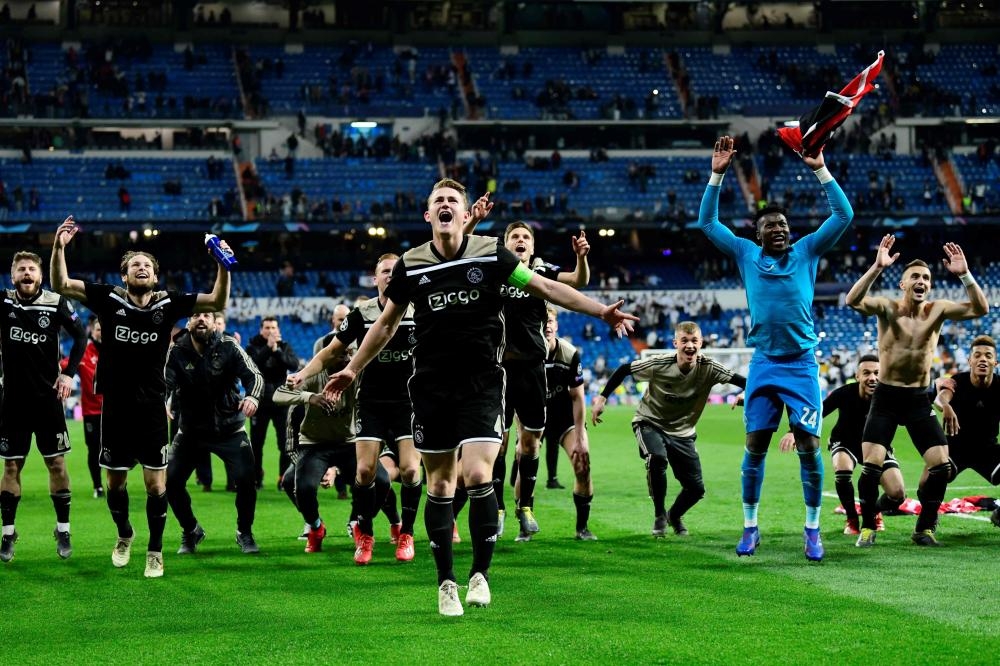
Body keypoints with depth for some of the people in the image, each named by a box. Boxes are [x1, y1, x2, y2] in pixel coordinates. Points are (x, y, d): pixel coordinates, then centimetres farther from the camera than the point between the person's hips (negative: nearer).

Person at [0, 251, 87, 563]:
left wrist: (69, 373, -3)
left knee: (56, 463, 3)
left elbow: (80, 336, 5)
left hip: (48, 397, -1)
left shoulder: (56, 303, -5)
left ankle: (63, 531, 14)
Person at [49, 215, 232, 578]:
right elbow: (61, 285, -5)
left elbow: (217, 302, -3)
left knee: (156, 482, -3)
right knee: (115, 480, 11)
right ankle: (124, 535, 37)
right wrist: (59, 248, -20)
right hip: (115, 408, 1)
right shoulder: (109, 299, -2)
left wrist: (223, 267, -19)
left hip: (152, 408, 0)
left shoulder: (168, 304, -1)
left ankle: (155, 551, 11)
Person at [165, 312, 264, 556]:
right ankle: (190, 531, 20)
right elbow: (166, 383, -23)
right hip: (191, 429, 1)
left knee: (246, 479, -15)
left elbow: (253, 375, -17)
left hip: (229, 428, -1)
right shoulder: (177, 352, -11)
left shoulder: (228, 346, -13)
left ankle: (245, 533, 10)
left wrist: (252, 397, -40)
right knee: (171, 481, -6)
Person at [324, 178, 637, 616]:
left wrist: (602, 312, -4)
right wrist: (352, 369, 16)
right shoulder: (410, 265, 3)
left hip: (481, 383, -2)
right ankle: (446, 583, 16)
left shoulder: (490, 254, -2)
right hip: (431, 387, 2)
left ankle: (481, 574, 1)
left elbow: (546, 288, 2)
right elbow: (387, 323, 16)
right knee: (440, 485, 5)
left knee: (478, 476, -16)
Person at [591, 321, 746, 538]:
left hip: (682, 432, 3)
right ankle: (659, 515, -12)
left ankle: (674, 516, 34)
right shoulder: (659, 364, -23)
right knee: (657, 458, -35)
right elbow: (624, 370, -12)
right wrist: (602, 397, -12)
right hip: (650, 423, -3)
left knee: (696, 488, -3)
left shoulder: (708, 368, -19)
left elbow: (741, 381, -22)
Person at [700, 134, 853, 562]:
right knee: (755, 446, 1)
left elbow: (843, 215, 0)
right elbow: (707, 223, 11)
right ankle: (750, 526, 12)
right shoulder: (747, 255, 8)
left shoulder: (806, 251, 5)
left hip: (802, 363, -1)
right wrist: (717, 175, 3)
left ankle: (812, 529, 4)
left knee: (809, 446, -6)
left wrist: (820, 170, -6)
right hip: (764, 363, 1)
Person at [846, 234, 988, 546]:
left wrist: (965, 275, -27)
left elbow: (980, 309, -14)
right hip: (886, 396, -2)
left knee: (941, 464, -6)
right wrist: (877, 267, -40)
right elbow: (853, 301, -28)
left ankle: (925, 528, 10)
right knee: (871, 464, -12)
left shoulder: (937, 310, -2)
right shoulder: (887, 307, -9)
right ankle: (868, 527, 6)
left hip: (919, 398, 3)